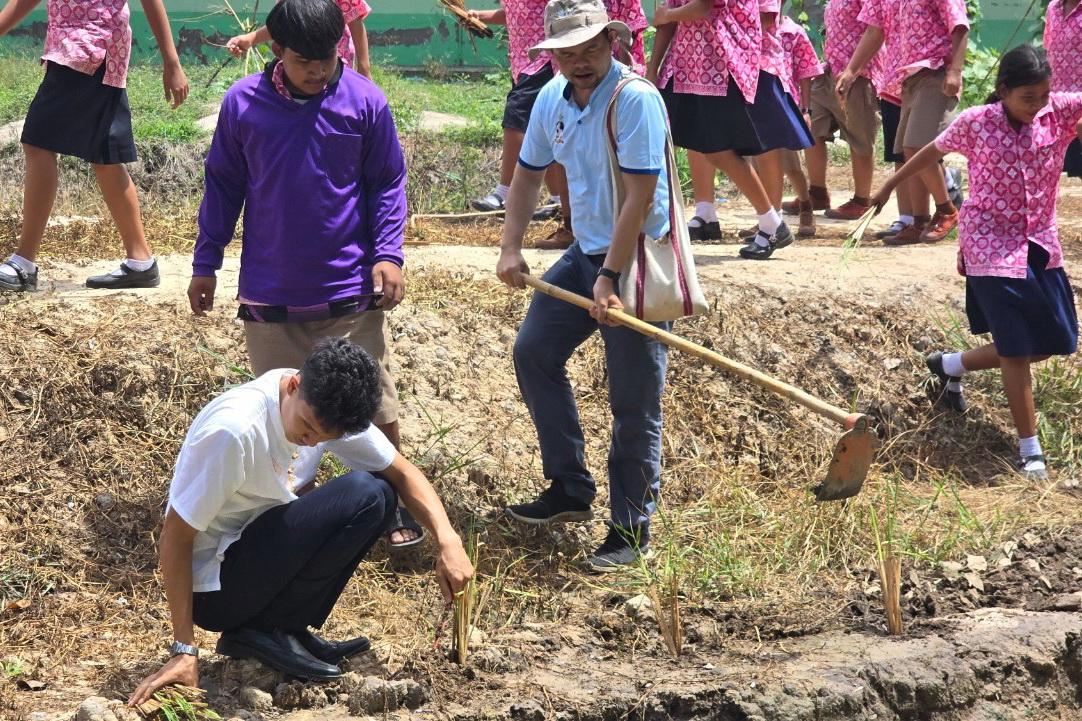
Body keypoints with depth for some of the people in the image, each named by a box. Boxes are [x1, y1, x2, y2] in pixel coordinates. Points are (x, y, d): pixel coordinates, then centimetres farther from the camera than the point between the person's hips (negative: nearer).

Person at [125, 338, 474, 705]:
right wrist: (184, 650, -22)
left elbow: (401, 472, 3)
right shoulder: (234, 429, -29)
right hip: (212, 587, -8)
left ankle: (286, 629, 3)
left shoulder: (326, 407, -7)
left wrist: (448, 540, -14)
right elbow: (174, 538, -22)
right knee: (364, 497, -19)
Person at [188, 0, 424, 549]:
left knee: (374, 403, 4)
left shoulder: (365, 102, -6)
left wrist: (388, 253, -8)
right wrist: (206, 263, 8)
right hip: (269, 293, 1)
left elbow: (387, 184, 3)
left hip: (350, 291, -1)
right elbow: (223, 186, 7)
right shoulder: (243, 103, -3)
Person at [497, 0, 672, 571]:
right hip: (584, 252, 8)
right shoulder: (552, 99, 3)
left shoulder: (635, 99, -21)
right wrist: (510, 248, 6)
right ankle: (570, 490, 23)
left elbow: (639, 198, -23)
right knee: (534, 353, 11)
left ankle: (631, 530, 7)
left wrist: (610, 278, -23)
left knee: (634, 403, -3)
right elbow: (528, 175, 17)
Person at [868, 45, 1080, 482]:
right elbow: (935, 151, 8)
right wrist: (891, 184, 19)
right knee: (1017, 347, -8)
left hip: (1041, 245, 5)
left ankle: (950, 366, 32)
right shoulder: (976, 123, -10)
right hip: (991, 246, -5)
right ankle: (1029, 450, 2)